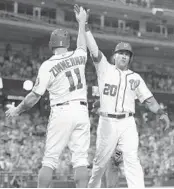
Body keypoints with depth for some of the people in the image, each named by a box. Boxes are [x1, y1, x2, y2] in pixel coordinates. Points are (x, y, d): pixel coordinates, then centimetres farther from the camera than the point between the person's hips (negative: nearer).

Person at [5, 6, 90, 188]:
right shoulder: (78, 56, 5)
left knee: (49, 159, 1)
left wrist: (17, 110, 10)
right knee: (80, 159, 1)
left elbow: (35, 96, -6)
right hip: (82, 111, 4)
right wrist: (81, 22, 45)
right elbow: (82, 46, 31)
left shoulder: (48, 66, -8)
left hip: (61, 113, -4)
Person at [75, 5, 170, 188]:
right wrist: (85, 26, -16)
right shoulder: (105, 68, 5)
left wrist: (161, 113, -8)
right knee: (100, 160, 6)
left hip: (128, 123, 1)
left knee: (132, 159, -10)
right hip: (107, 122, -1)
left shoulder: (135, 78, 12)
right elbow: (94, 49, -6)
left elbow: (148, 98, 8)